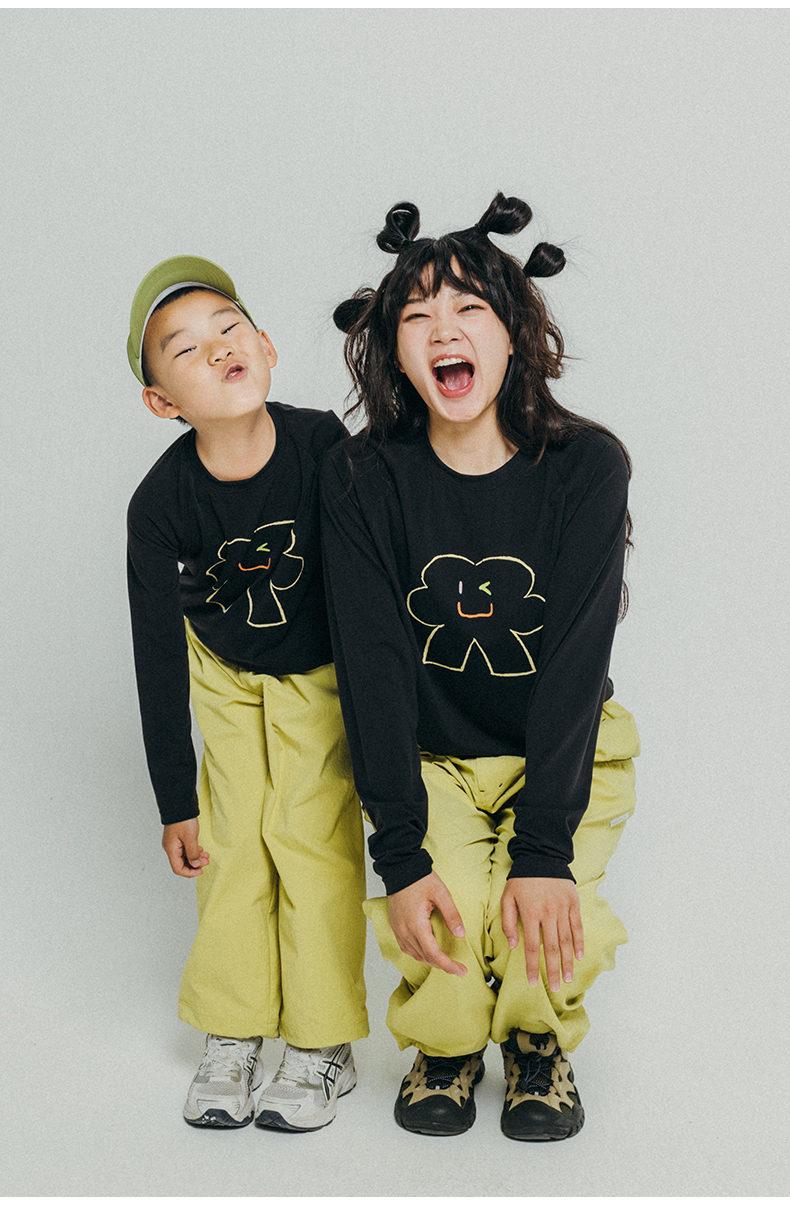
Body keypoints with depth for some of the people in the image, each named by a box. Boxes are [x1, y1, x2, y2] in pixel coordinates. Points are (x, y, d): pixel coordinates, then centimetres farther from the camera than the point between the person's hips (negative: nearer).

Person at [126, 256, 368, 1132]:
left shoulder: (323, 446, -28)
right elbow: (158, 658, -16)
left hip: (326, 672, -1)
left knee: (311, 835, -7)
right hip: (227, 674, 1)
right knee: (233, 840, 2)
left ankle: (322, 1046, 9)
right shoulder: (160, 504, -25)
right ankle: (233, 1037, 20)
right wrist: (175, 804, -11)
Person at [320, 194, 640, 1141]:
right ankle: (445, 1044, 14)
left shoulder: (585, 466, -16)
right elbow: (372, 663, -15)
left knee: (542, 915, -22)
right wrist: (400, 853, -21)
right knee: (437, 913, -23)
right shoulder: (361, 477, -14)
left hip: (564, 747, 0)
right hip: (424, 752, 1)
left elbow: (576, 660, -19)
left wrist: (543, 848, -25)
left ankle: (539, 1038, 15)